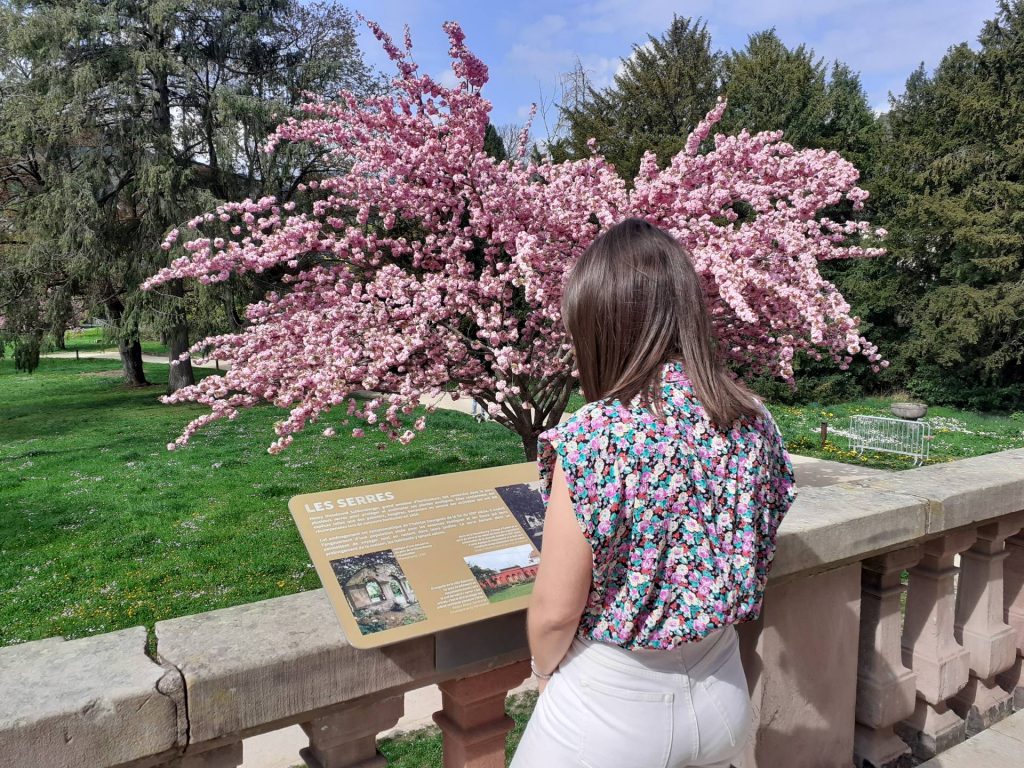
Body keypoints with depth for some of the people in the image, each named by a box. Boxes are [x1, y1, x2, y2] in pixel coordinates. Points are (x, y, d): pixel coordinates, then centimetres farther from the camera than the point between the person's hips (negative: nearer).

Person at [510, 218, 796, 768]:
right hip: (723, 695, 5)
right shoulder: (754, 420, -8)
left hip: (611, 708, -5)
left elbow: (554, 612, -19)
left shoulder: (594, 438, -27)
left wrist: (546, 671, 2)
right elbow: (750, 564, 5)